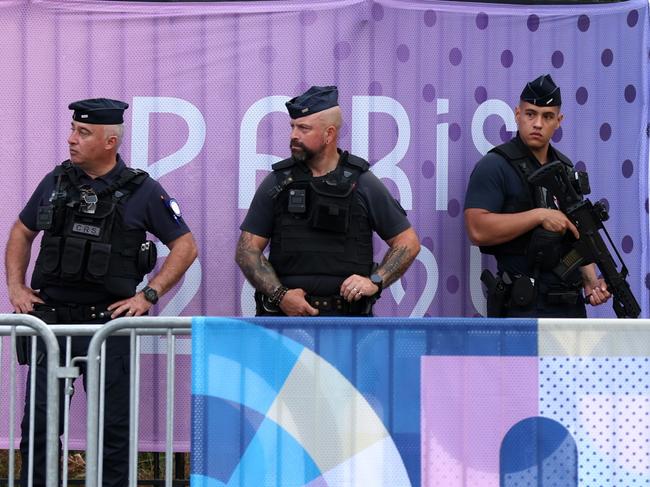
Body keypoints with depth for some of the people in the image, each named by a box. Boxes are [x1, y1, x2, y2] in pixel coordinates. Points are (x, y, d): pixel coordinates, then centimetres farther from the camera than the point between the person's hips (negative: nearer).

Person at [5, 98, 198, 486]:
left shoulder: (142, 191, -3)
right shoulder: (56, 182, 7)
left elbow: (185, 246, 1)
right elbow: (22, 233, 19)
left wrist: (149, 296, -7)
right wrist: (16, 286, 7)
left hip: (107, 322, -3)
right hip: (52, 318, 3)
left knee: (112, 425, 4)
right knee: (39, 422, 5)